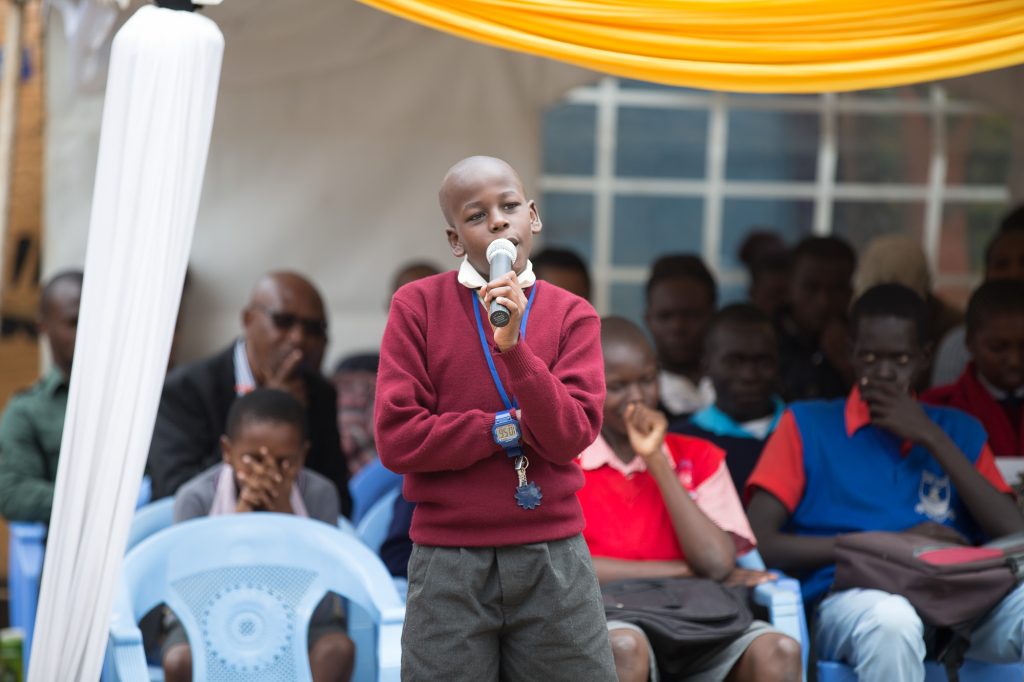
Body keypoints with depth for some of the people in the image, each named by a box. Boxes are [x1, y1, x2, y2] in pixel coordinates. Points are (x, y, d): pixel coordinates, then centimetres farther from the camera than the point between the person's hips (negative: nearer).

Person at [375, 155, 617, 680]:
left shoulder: (572, 315, 4)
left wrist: (513, 344, -19)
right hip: (449, 562, -1)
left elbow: (571, 435, -8)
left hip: (552, 559, 1)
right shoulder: (417, 306, 0)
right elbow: (397, 439, -7)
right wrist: (511, 429, -7)